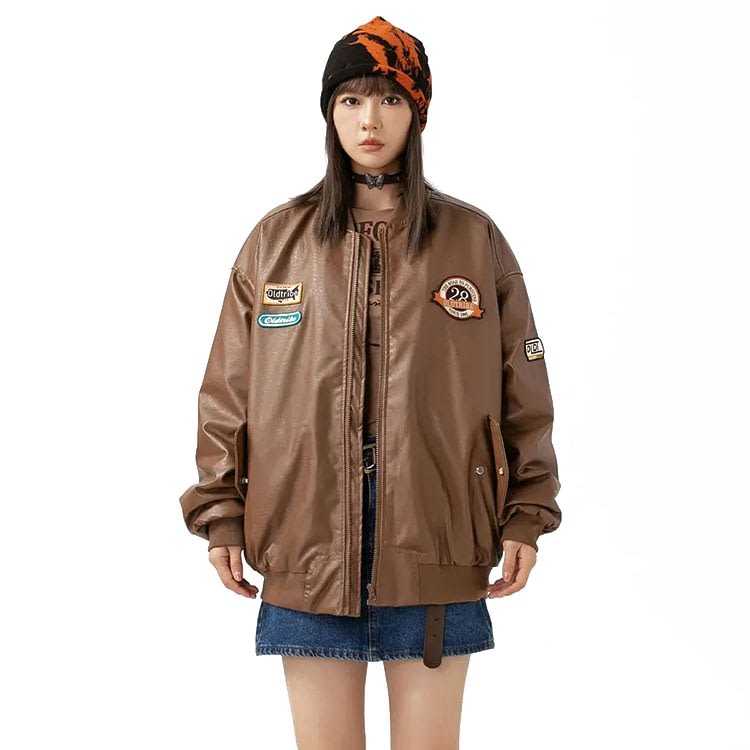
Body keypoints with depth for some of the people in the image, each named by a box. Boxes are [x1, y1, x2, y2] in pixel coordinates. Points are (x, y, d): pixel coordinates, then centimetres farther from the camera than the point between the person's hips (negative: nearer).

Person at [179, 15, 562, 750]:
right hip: (306, 542, 1)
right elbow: (228, 391, 7)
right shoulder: (276, 240, 6)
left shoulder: (475, 239, 5)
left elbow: (521, 390, 5)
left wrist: (526, 514, 1)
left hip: (436, 540, 0)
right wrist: (220, 514, 3)